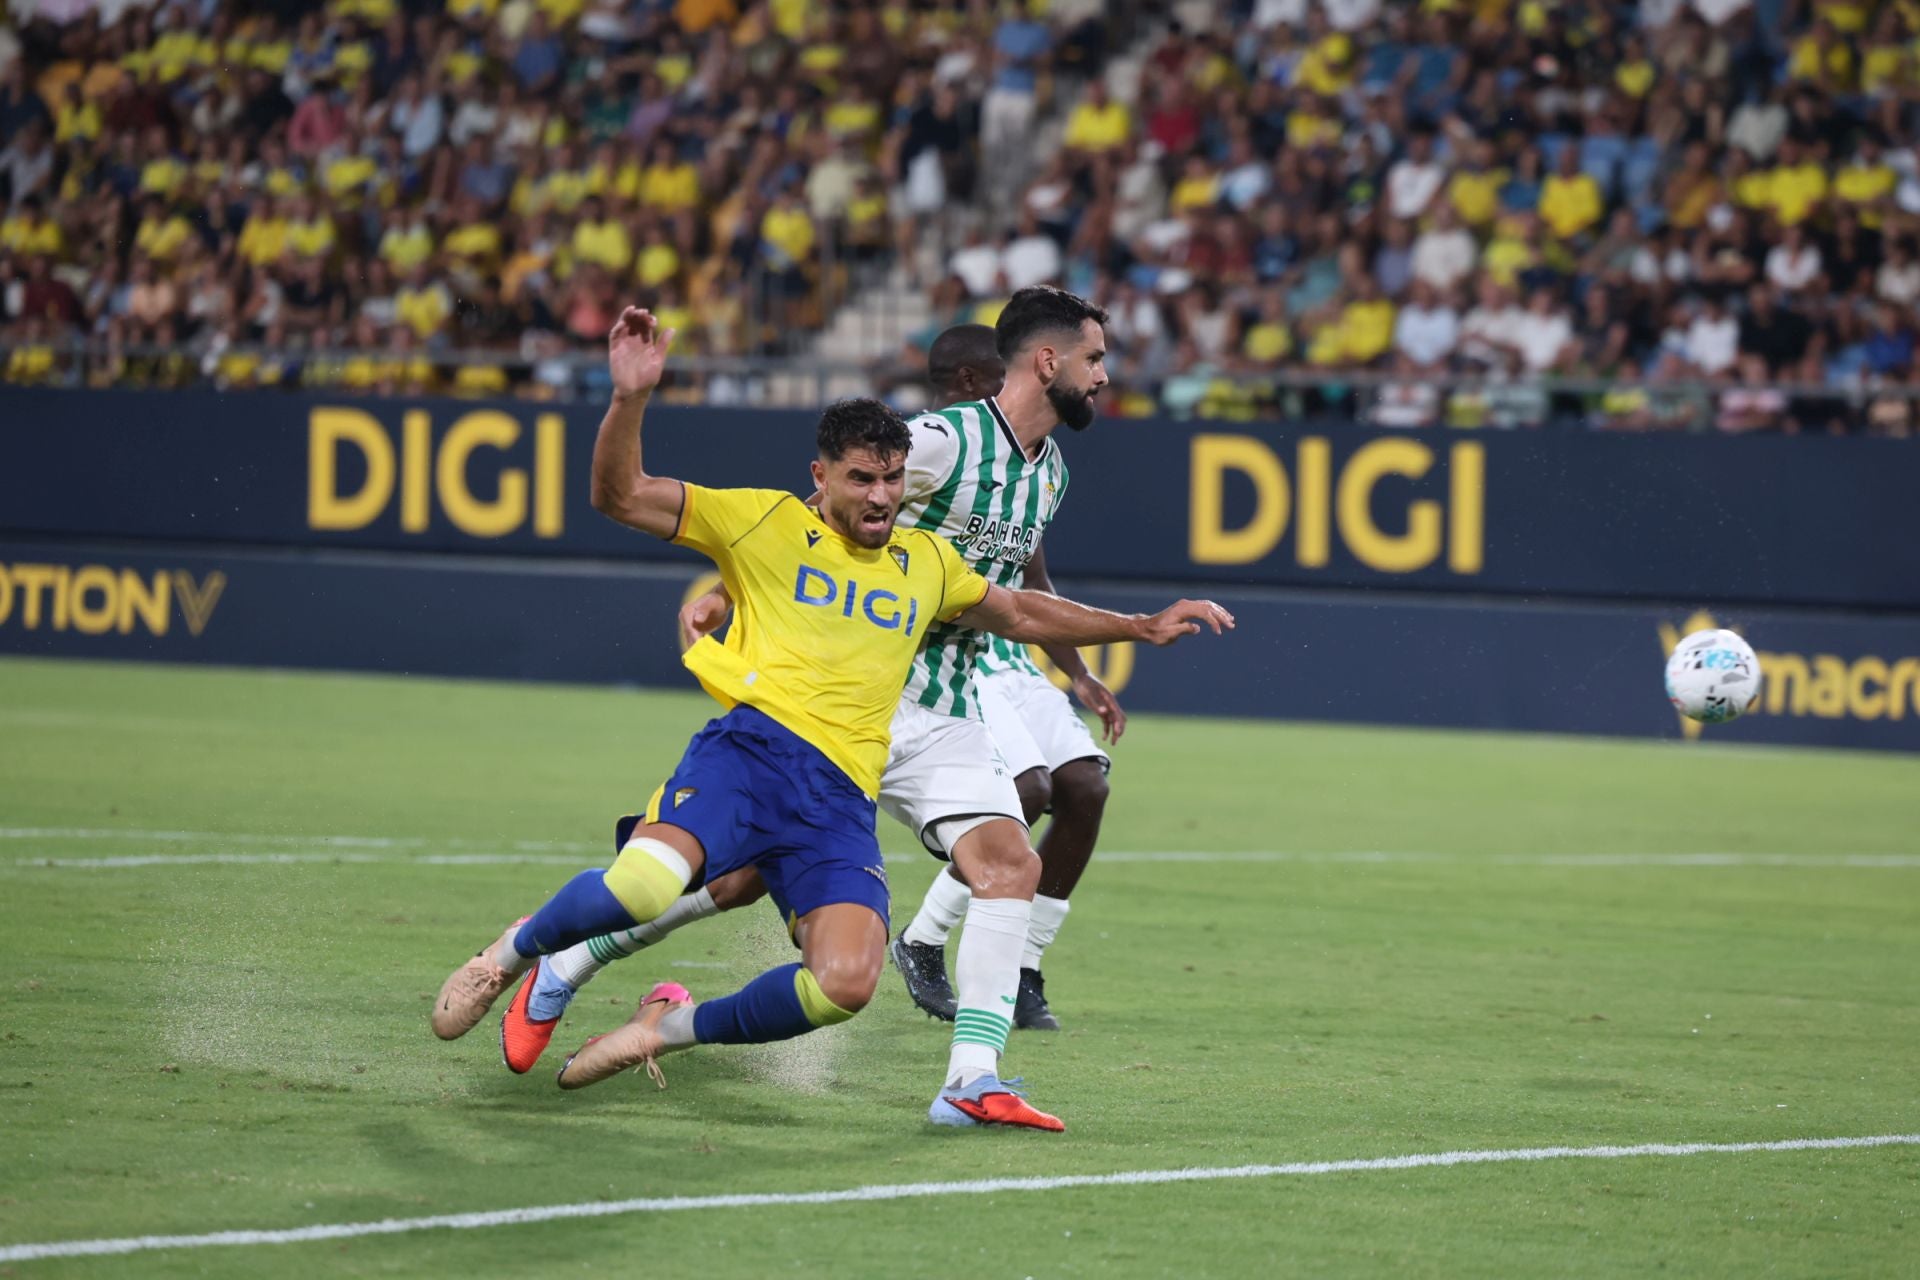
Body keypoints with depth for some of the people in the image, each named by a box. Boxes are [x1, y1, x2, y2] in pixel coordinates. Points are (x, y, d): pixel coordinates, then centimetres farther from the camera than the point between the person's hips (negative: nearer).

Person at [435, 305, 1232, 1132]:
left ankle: (675, 1025, 8)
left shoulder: (928, 563, 24)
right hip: (751, 749, -4)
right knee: (642, 886, -34)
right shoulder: (769, 523, 8)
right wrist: (631, 398, -12)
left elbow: (1022, 614, 41)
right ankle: (515, 950, 0)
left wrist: (1141, 626, 38)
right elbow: (620, 496, 3)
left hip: (842, 796, 5)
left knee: (845, 984, -21)